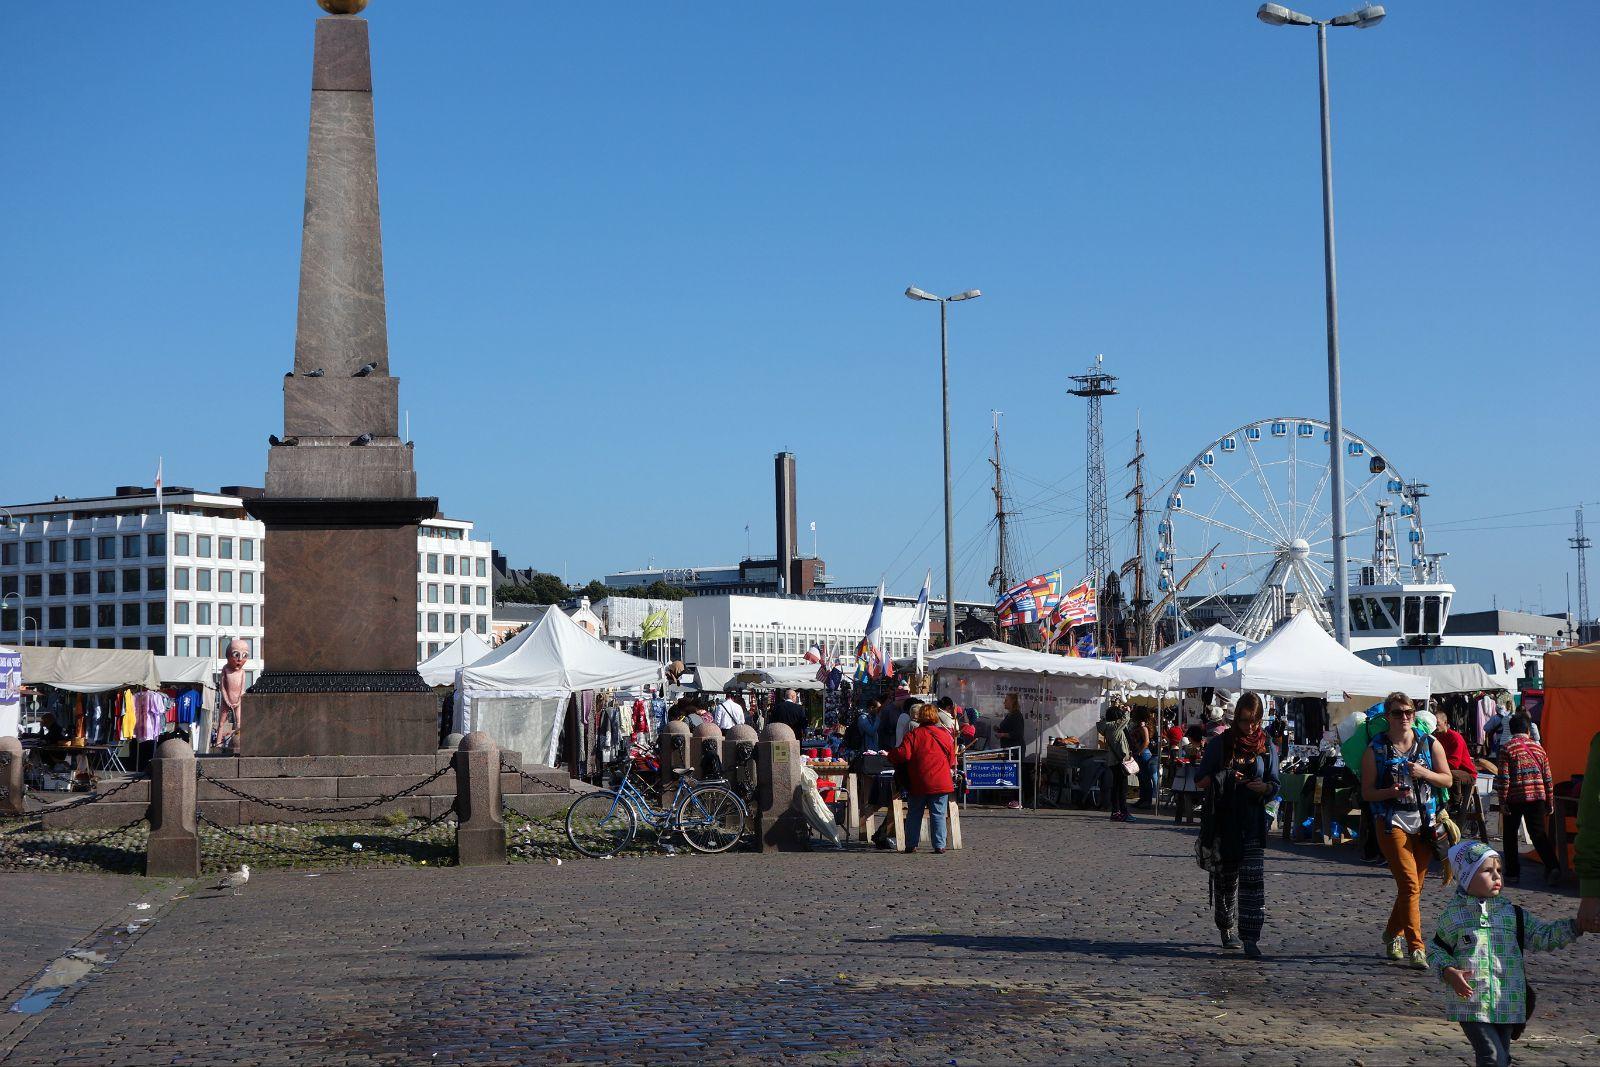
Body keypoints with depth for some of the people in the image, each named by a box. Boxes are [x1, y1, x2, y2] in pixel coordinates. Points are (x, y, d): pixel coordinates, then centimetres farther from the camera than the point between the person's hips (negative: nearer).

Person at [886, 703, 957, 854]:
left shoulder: (913, 734, -4)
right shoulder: (946, 735, 2)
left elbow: (903, 754, -14)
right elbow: (952, 761, 7)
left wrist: (891, 755, 4)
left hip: (918, 784, 0)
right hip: (941, 783, 0)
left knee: (914, 814, 11)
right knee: (938, 814, 3)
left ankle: (911, 845, 14)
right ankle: (939, 846, -2)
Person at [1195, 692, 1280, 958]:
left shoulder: (1267, 748, 7)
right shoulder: (1220, 743, 2)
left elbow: (1274, 785, 10)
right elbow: (1200, 780, 2)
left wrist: (1263, 787, -13)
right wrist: (1223, 777, -16)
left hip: (1253, 821, 0)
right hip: (1224, 819, 0)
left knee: (1253, 878, -11)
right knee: (1226, 876, 8)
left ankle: (1250, 937, -13)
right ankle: (1227, 929, 25)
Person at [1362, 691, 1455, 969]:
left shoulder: (1430, 744, 8)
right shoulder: (1375, 750, 0)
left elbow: (1447, 780, 8)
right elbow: (1367, 792, 1)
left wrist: (1424, 773, -11)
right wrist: (1392, 792, -19)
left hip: (1425, 823, 4)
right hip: (1392, 822, -4)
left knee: (1414, 886, 10)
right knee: (1409, 884, -13)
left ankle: (1392, 935, 31)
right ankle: (1416, 947, -11)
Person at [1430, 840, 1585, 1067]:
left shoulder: (1512, 913, 8)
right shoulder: (1453, 914, -2)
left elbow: (1543, 936, 10)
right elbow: (1436, 950, 4)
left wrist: (1576, 926, -2)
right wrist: (1449, 973, -14)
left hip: (1507, 1004, 5)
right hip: (1470, 1003, -4)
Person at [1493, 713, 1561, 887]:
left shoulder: (1507, 748, -4)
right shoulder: (1538, 748, 8)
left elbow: (1503, 778, -10)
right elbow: (1547, 777, 10)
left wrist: (1502, 802, -6)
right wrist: (1550, 802, 16)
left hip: (1514, 797, -3)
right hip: (1537, 797, 3)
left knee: (1510, 835, 10)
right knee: (1538, 833, 3)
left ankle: (1513, 873, 12)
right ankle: (1552, 866, -15)